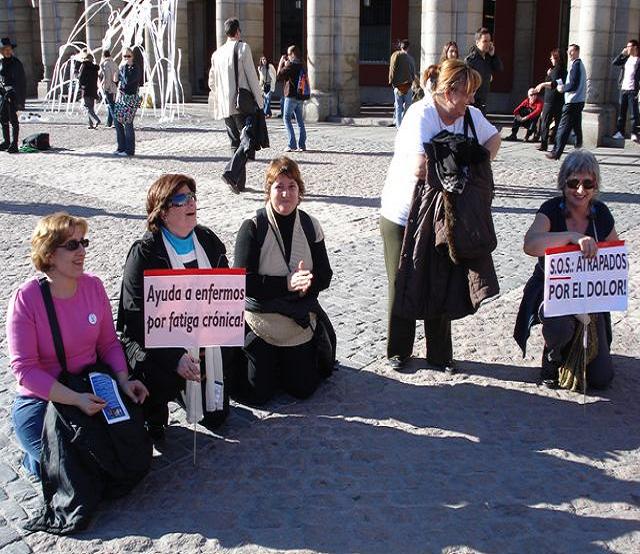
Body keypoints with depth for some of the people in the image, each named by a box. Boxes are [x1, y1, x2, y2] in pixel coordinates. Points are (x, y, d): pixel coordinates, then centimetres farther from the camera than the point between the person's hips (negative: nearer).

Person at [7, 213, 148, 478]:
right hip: (42, 400, -5)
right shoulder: (26, 299, -19)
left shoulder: (94, 286, -4)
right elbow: (25, 369, -19)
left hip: (93, 390, 5)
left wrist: (123, 380, -13)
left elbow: (109, 343, 3)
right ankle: (33, 460, 16)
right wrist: (75, 399, -28)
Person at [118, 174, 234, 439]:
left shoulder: (209, 241, 3)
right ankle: (153, 414, 5)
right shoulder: (144, 253, -15)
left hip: (209, 344, 5)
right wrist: (175, 358, -29)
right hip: (158, 345, -4)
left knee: (216, 416, 7)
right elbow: (137, 320, -19)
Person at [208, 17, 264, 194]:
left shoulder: (217, 53, 13)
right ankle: (231, 172, -26)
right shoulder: (243, 48, -4)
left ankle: (239, 182, 11)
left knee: (235, 142, 14)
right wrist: (259, 101, -4)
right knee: (248, 140, -7)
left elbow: (212, 83, 17)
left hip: (225, 106, 6)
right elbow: (252, 76, -8)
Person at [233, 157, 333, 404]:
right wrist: (287, 284, -27)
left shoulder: (310, 226, -2)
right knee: (257, 394, 0)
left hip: (300, 320, 3)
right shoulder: (253, 228, -14)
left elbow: (325, 275, 0)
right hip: (260, 320, -3)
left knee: (303, 390, 7)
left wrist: (307, 283, -23)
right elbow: (243, 282, -19)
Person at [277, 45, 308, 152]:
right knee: (300, 121, 10)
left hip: (291, 96, -7)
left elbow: (279, 76, -5)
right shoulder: (301, 65, 11)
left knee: (287, 119, -2)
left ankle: (292, 144, -10)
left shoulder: (290, 65, -12)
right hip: (300, 96, 7)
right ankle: (302, 145, 10)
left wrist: (281, 63, 4)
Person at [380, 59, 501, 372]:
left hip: (440, 216, 5)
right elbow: (420, 167, -33)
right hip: (403, 214, -5)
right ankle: (398, 351, 25)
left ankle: (439, 354, 23)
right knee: (403, 285, 8)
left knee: (442, 285, 8)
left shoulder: (470, 116, -3)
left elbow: (493, 138, 17)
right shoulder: (420, 115, -22)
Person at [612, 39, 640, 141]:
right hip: (623, 89, 6)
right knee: (621, 112, 8)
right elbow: (614, 63, 7)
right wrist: (622, 53, 1)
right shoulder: (626, 58, 15)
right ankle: (620, 132, 12)